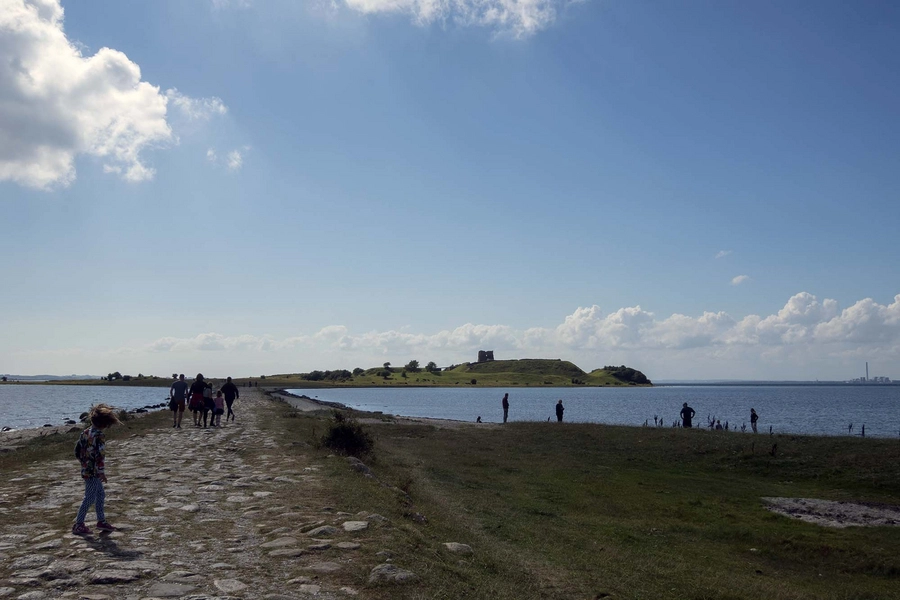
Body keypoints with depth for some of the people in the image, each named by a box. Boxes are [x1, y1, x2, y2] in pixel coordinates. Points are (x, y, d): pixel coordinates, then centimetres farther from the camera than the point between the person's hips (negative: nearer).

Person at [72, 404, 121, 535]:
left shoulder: (85, 433, 6)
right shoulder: (99, 436, -20)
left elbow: (77, 450, 13)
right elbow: (100, 455, -23)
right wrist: (102, 472, -16)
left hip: (86, 470, 9)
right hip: (94, 472, -9)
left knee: (100, 494, 17)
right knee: (89, 498, 0)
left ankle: (101, 521, 24)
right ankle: (78, 525, 6)